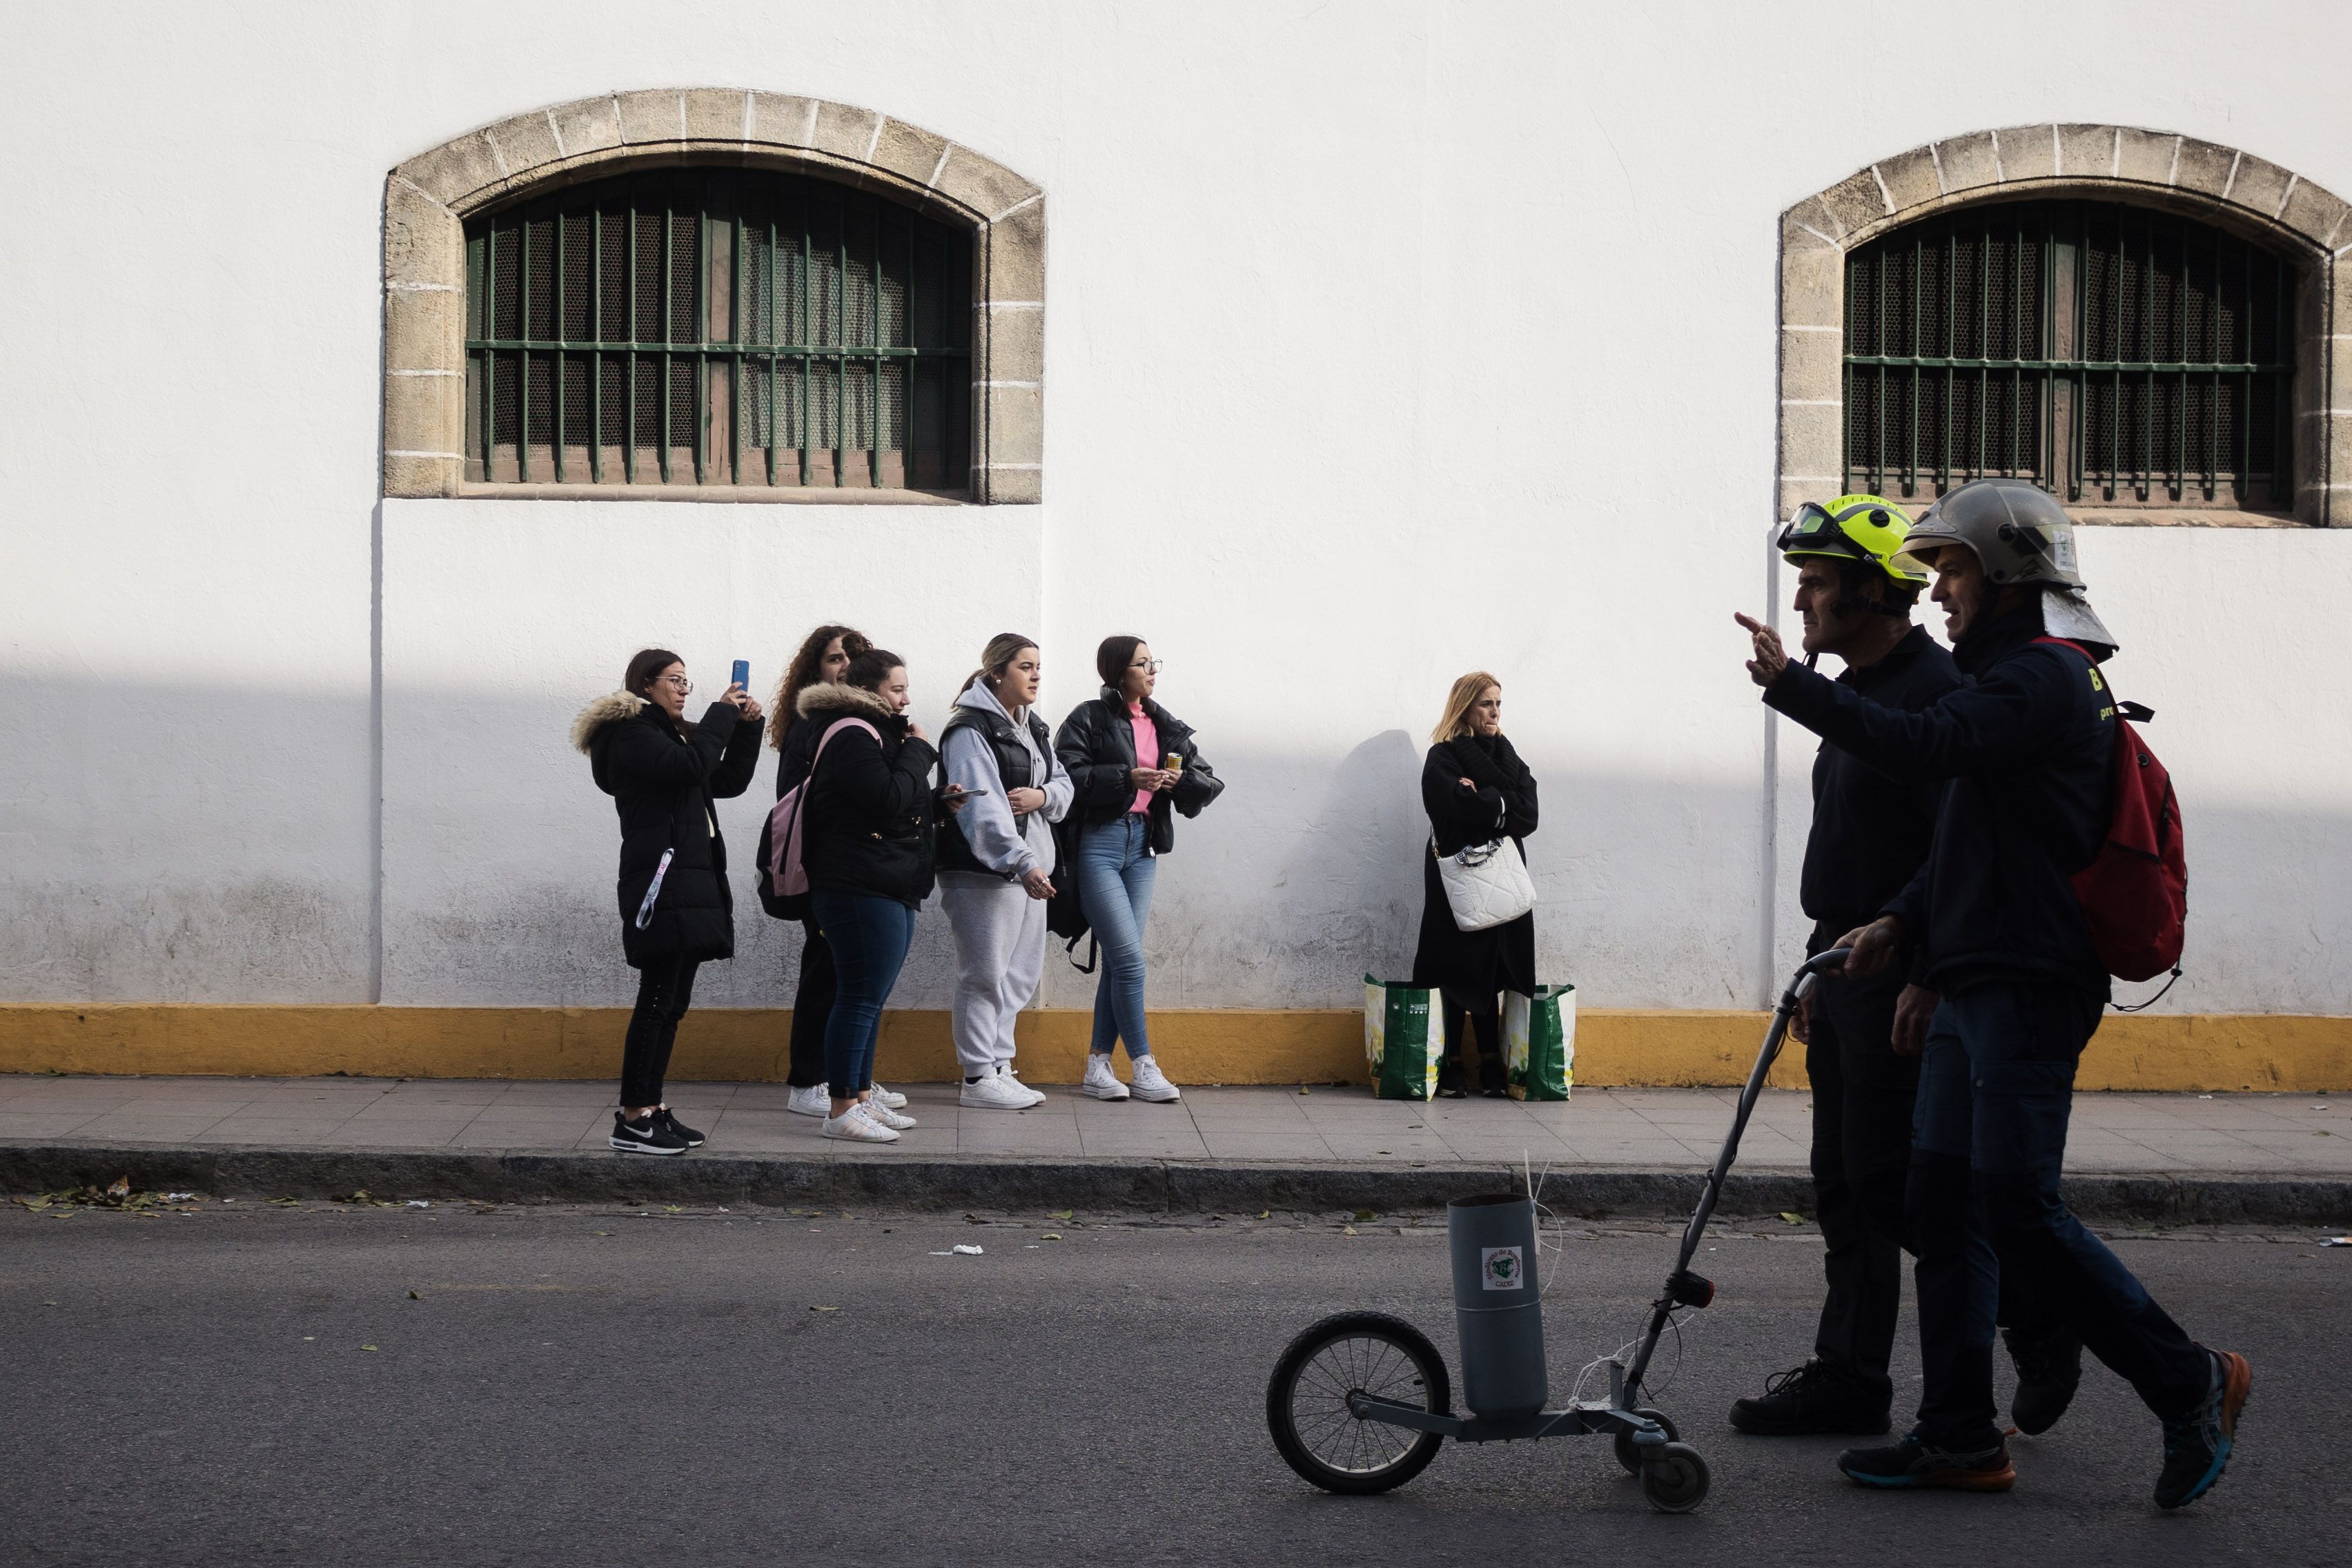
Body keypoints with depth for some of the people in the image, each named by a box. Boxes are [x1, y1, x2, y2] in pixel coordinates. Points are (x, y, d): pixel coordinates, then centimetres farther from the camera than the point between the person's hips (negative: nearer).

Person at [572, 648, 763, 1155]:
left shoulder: (673, 734, 24)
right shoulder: (632, 732, -5)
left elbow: (728, 782, 22)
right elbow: (689, 767, -21)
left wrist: (747, 727, 11)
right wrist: (722, 714, -11)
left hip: (691, 881, 10)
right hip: (662, 881, -10)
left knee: (672, 1002, 8)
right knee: (658, 999, -11)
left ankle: (651, 1108, 12)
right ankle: (633, 1119, -11)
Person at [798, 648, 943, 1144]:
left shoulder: (877, 734, 21)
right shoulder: (852, 738, -13)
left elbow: (906, 803, 21)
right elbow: (889, 799, -22)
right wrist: (917, 750, -11)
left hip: (890, 889, 11)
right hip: (862, 892, -11)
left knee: (870, 998, 15)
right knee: (862, 996, -9)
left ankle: (860, 1097, 22)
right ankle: (840, 1111, -6)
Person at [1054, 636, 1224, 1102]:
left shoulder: (1166, 727, 15)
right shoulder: (1089, 719, -3)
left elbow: (1209, 783, 12)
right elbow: (1068, 777, -14)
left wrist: (1181, 780, -9)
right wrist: (1127, 778, -19)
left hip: (1142, 845, 6)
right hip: (1099, 842, -6)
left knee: (1117, 963, 7)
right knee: (1130, 960, -10)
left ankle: (1098, 1065, 13)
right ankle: (1144, 1068, -3)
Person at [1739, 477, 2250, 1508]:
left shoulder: (2044, 675, -11)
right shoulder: (2018, 675, 22)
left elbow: (1921, 748, -26)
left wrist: (1791, 686, -21)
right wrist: (1903, 921, 12)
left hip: (2027, 988, -10)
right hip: (1974, 989, 10)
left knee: (2019, 1210, -11)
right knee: (1942, 1208, 7)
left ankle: (2190, 1384, 3)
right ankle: (1959, 1438, 12)